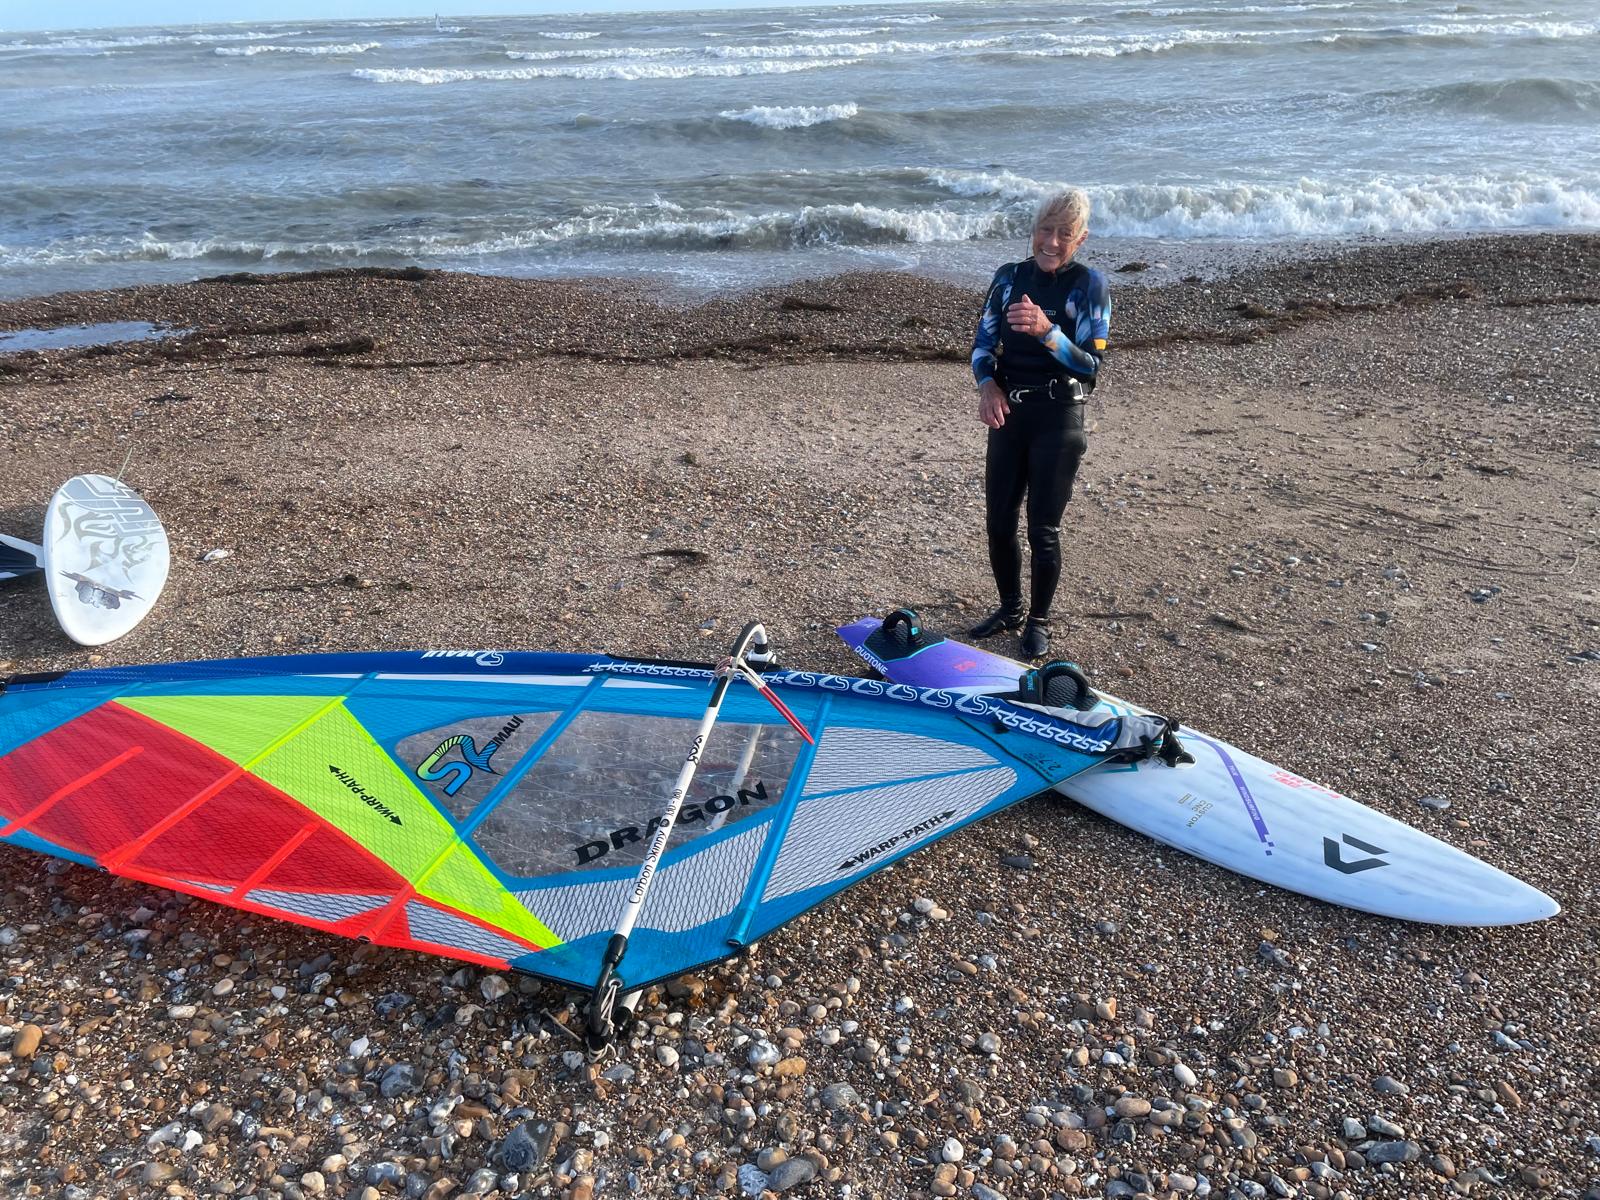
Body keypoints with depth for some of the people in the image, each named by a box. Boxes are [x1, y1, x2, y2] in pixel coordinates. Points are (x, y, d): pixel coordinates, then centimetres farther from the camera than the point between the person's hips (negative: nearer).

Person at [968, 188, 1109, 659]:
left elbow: (1091, 365, -12)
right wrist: (987, 385, -15)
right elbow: (983, 344, 6)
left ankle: (1038, 620, 21)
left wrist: (1047, 331, -28)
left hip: (1058, 418, -4)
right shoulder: (1009, 277, 5)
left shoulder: (1089, 285, -6)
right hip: (1008, 413, 4)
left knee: (1042, 528, 1)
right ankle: (1009, 607, 32)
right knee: (999, 520, 10)